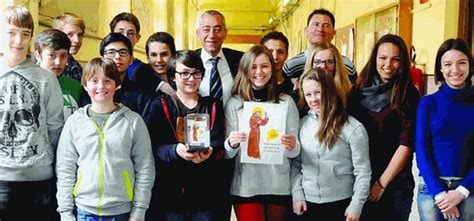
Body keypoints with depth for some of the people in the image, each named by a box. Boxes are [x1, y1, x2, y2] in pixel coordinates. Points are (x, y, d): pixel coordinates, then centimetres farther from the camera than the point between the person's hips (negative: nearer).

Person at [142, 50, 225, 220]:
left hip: (204, 193, 2)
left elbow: (218, 142, -1)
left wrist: (209, 152, -24)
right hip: (169, 192, -2)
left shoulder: (213, 107, 12)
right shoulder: (159, 106, 4)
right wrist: (175, 150, -27)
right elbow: (153, 147, -7)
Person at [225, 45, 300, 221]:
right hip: (246, 187, -1)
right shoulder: (234, 103, -1)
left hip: (280, 186, 1)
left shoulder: (286, 101, 2)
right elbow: (227, 154, 1)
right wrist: (231, 144, -20)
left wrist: (292, 146, -19)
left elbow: (294, 151, 3)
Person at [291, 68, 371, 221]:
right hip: (308, 203, 3)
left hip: (340, 204, -3)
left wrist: (356, 206, -9)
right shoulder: (302, 124, 2)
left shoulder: (353, 128, -9)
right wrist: (297, 195, -1)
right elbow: (295, 164, 6)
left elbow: (362, 172, -8)